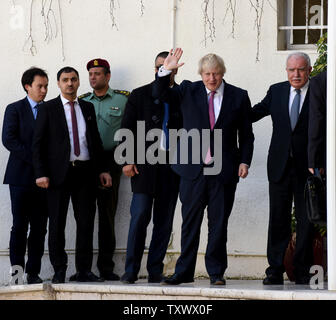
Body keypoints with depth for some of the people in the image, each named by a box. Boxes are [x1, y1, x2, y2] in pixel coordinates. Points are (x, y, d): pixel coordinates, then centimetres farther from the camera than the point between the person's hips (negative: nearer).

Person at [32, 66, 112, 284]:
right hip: (59, 173, -3)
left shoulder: (88, 108, 14)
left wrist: (102, 169, 10)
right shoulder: (48, 109, 2)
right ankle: (59, 271, 7)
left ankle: (84, 270, 9)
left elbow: (96, 141, 18)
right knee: (57, 223, 1)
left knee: (86, 221, 3)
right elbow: (38, 144, -1)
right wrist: (41, 173, -10)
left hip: (85, 172, 3)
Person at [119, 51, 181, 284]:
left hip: (172, 165, 2)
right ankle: (131, 270, -4)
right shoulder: (140, 95, 8)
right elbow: (127, 130, 5)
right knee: (140, 215, -9)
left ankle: (156, 271, 9)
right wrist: (127, 160, -4)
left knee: (164, 220, 3)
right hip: (144, 165, -2)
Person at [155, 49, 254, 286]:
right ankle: (184, 272, 10)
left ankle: (216, 272, 13)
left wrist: (245, 161, -3)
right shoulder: (188, 91, 7)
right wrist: (165, 71, -19)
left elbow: (246, 134, 8)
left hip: (224, 171, 0)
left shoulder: (239, 97, 5)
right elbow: (162, 93, -1)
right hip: (193, 169, 1)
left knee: (219, 224, 4)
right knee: (190, 222, 5)